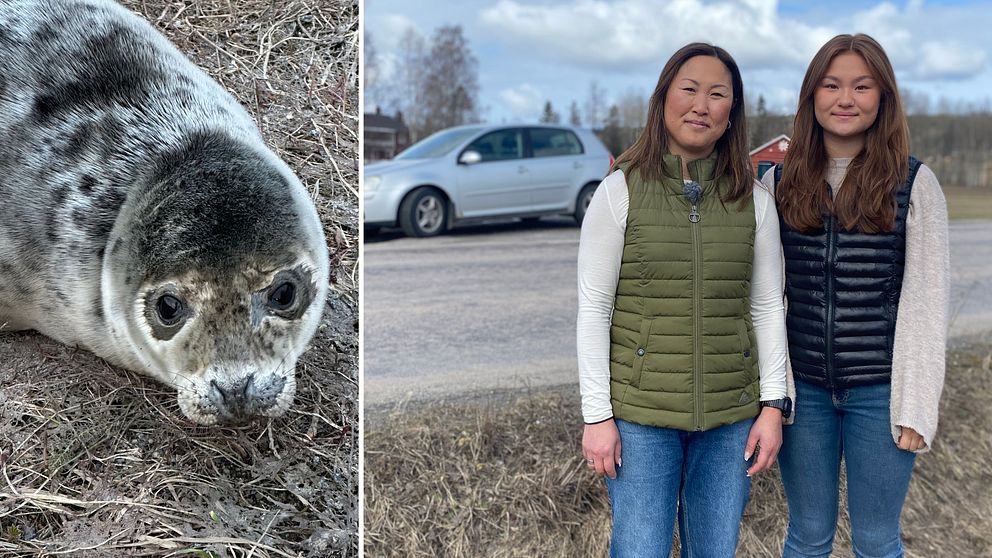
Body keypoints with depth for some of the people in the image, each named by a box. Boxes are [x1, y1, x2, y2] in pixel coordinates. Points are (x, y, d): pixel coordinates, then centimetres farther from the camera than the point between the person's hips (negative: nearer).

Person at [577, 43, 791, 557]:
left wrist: (773, 406, 2)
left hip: (730, 416, 3)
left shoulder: (754, 200, 1)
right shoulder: (620, 192, -7)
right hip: (640, 414, -2)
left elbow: (767, 307, 6)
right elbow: (593, 308, -6)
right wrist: (596, 415, -9)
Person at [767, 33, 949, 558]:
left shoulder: (914, 183, -4)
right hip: (802, 388, 2)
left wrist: (917, 405, -7)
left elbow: (925, 297, -4)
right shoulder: (780, 181, 2)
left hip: (879, 392, -2)